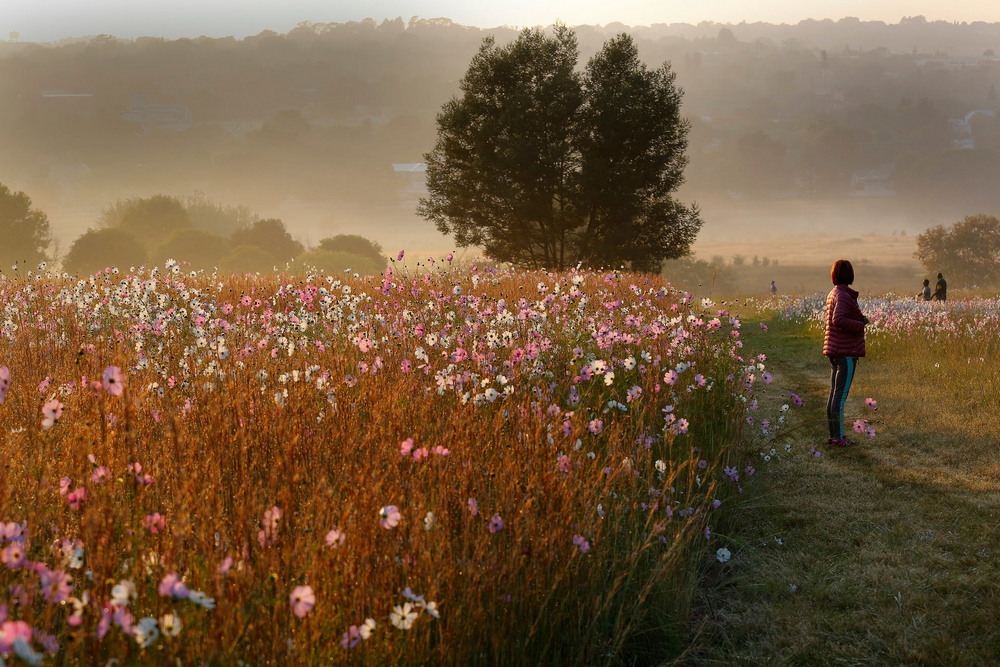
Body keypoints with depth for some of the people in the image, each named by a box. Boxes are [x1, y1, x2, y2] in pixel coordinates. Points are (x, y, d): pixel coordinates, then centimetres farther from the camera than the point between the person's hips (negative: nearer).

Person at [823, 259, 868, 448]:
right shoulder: (843, 295, -16)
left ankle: (833, 435, 17)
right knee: (841, 395, -7)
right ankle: (838, 437, -5)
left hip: (834, 350, 10)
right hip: (846, 352, -10)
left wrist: (859, 319, 9)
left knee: (834, 393, 12)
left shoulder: (832, 294, 13)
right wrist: (860, 324, -16)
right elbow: (838, 320, -28)